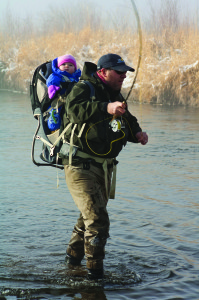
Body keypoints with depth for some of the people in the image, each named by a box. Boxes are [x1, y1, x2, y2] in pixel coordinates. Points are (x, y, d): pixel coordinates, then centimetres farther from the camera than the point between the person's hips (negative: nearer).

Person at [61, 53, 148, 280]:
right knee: (98, 220, -17)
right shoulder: (83, 89, -14)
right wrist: (106, 108, -49)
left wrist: (137, 134, -2)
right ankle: (95, 274, -9)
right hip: (80, 166, -9)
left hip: (104, 168, 9)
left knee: (89, 217, 22)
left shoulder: (116, 96, 13)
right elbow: (76, 110, -35)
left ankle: (73, 258, 42)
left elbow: (128, 121, 21)